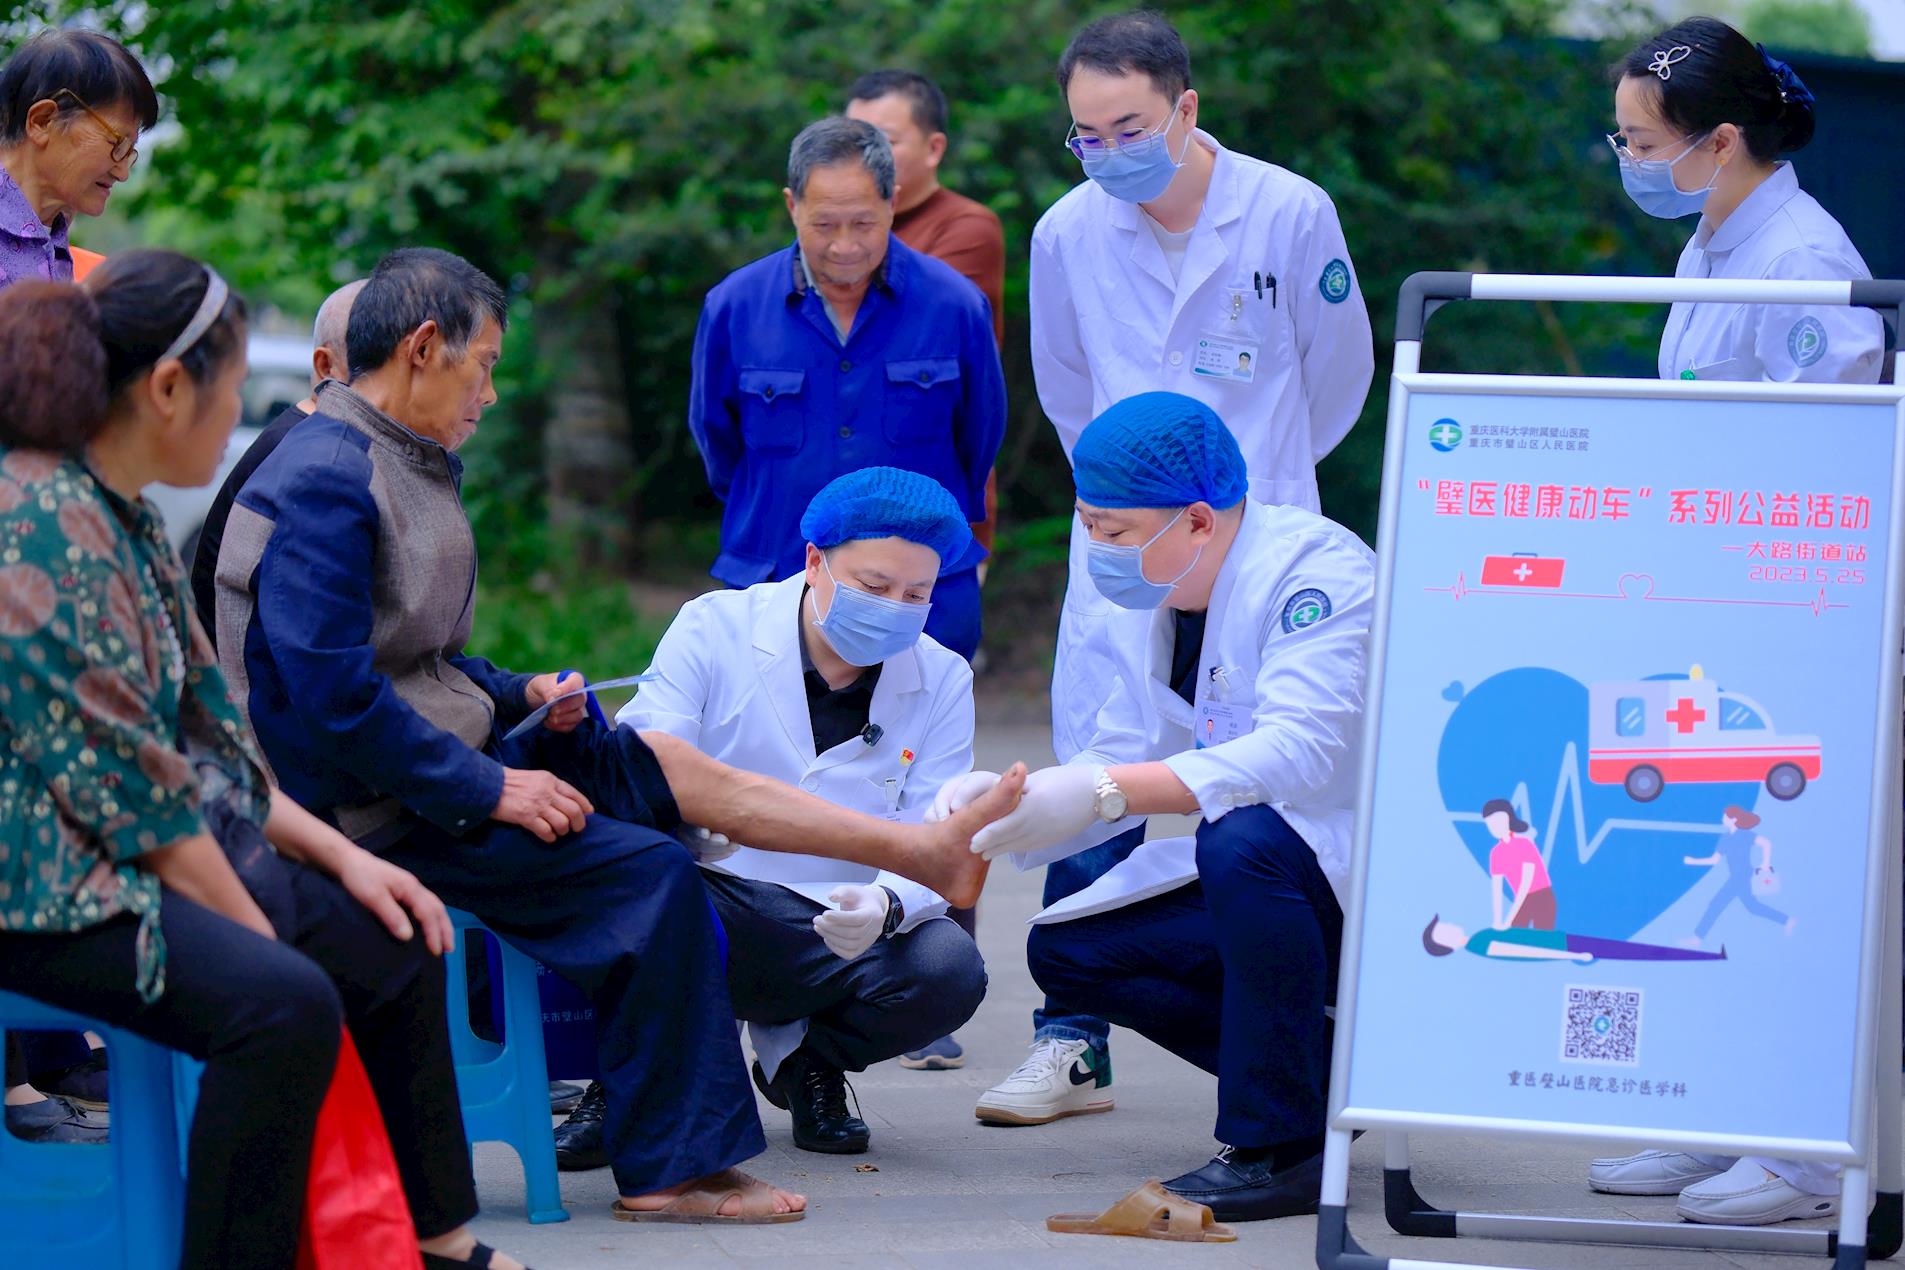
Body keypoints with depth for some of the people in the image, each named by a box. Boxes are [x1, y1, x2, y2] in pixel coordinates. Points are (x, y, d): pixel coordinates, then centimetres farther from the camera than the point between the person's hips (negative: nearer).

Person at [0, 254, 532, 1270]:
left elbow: (201, 735, 17)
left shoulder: (125, 516, 12)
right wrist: (256, 930, -16)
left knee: (395, 944, 12)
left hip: (165, 854, 11)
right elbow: (119, 781, -22)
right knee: (282, 1002, -30)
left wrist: (339, 857, 9)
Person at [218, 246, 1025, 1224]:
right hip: (377, 811, -10)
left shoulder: (399, 465, 13)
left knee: (666, 765, 11)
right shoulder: (325, 483, -21)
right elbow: (332, 693, -27)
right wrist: (488, 788, -22)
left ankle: (931, 853, 21)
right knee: (651, 871, -15)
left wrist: (521, 698, 6)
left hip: (436, 759, 10)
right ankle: (664, 1170, -9)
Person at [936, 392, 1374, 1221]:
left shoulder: (1314, 569, -20)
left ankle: (1280, 1149, -25)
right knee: (1065, 949, -1)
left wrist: (1104, 792, -38)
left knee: (1243, 840, -37)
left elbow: (1300, 752, -34)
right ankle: (1328, 1079, 5)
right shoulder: (1158, 603, 7)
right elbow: (1121, 758, 6)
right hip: (1258, 878, 9)